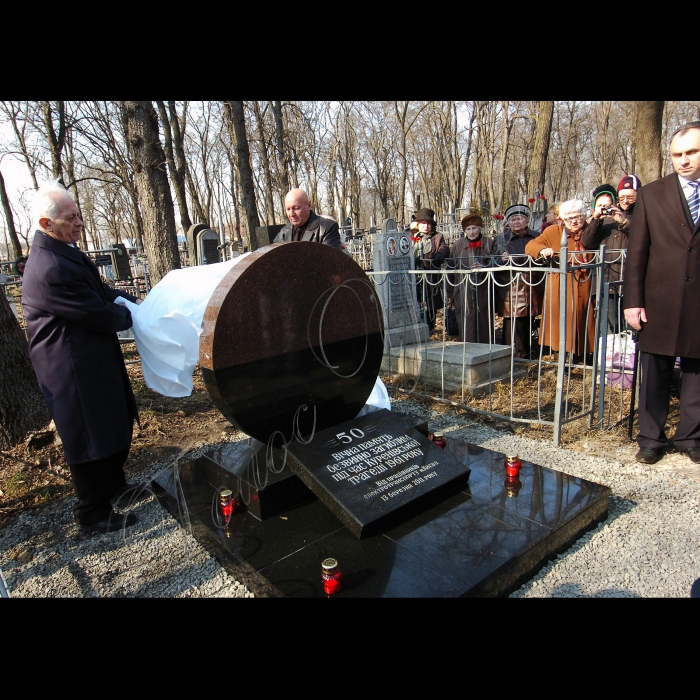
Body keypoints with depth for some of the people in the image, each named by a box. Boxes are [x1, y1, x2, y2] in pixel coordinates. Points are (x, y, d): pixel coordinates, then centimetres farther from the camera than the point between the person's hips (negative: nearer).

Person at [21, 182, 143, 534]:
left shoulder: (63, 251, 7)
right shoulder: (52, 268, -27)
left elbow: (98, 289, 16)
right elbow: (99, 315, -23)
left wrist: (133, 299, 3)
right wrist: (131, 315, -4)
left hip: (91, 359, 11)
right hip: (75, 368, -11)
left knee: (116, 423, 24)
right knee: (90, 438, 4)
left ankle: (113, 484, 46)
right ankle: (94, 515, 24)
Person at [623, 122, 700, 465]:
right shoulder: (651, 194, 4)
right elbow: (636, 252, 1)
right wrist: (632, 301, -5)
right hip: (660, 303, -1)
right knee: (655, 376, 7)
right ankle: (651, 439, 20)